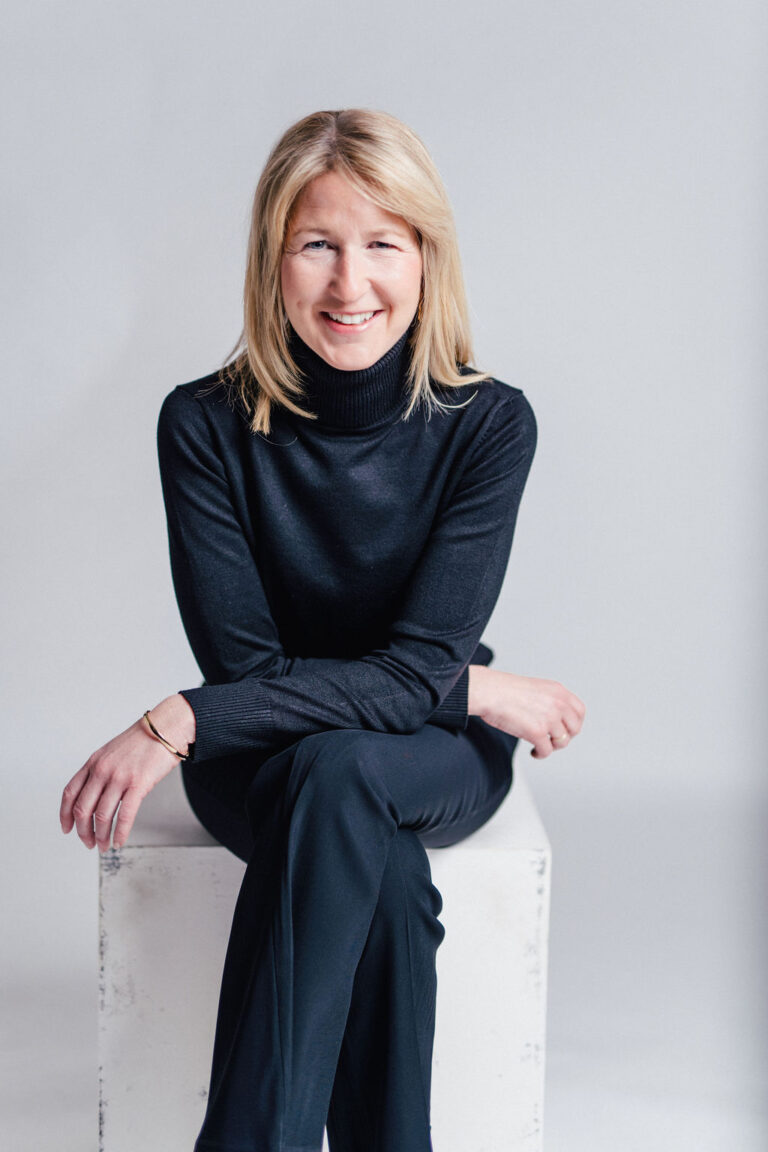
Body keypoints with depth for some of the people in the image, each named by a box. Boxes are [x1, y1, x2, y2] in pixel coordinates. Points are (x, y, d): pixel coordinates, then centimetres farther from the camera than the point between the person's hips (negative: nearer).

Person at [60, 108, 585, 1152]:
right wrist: (476, 687, -19)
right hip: (261, 761, 0)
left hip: (438, 758, 0)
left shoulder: (489, 423, -14)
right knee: (382, 871, -34)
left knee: (334, 771, -35)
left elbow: (418, 664, -20)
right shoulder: (207, 425, -12)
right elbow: (245, 662, -14)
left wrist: (179, 722, -29)